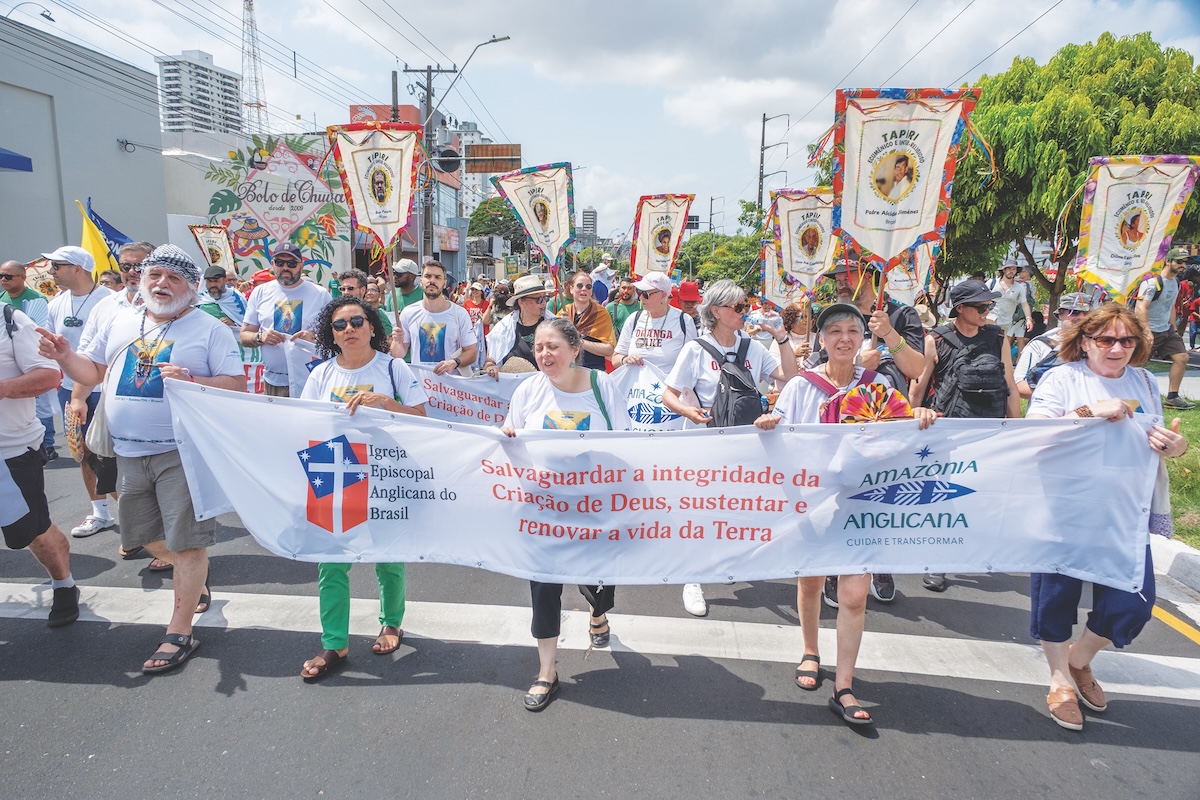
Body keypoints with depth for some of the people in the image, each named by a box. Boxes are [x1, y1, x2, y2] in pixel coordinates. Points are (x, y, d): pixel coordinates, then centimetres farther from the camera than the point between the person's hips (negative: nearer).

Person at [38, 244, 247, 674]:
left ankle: (179, 633, 5)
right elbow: (92, 371, 17)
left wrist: (193, 381, -23)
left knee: (186, 541, -4)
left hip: (183, 451, -6)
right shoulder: (120, 323, 12)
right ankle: (195, 580, 43)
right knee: (146, 536, 17)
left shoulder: (210, 329, -4)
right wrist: (64, 355, -3)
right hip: (130, 452, 6)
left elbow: (237, 385, -8)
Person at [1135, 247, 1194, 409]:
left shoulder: (1176, 281, 11)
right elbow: (1141, 308, -24)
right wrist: (1147, 334, -28)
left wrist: (1173, 328, 18)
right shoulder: (1152, 281, -18)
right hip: (1149, 331, -9)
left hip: (1166, 330, 9)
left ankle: (1172, 398, 11)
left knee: (1182, 357, 5)